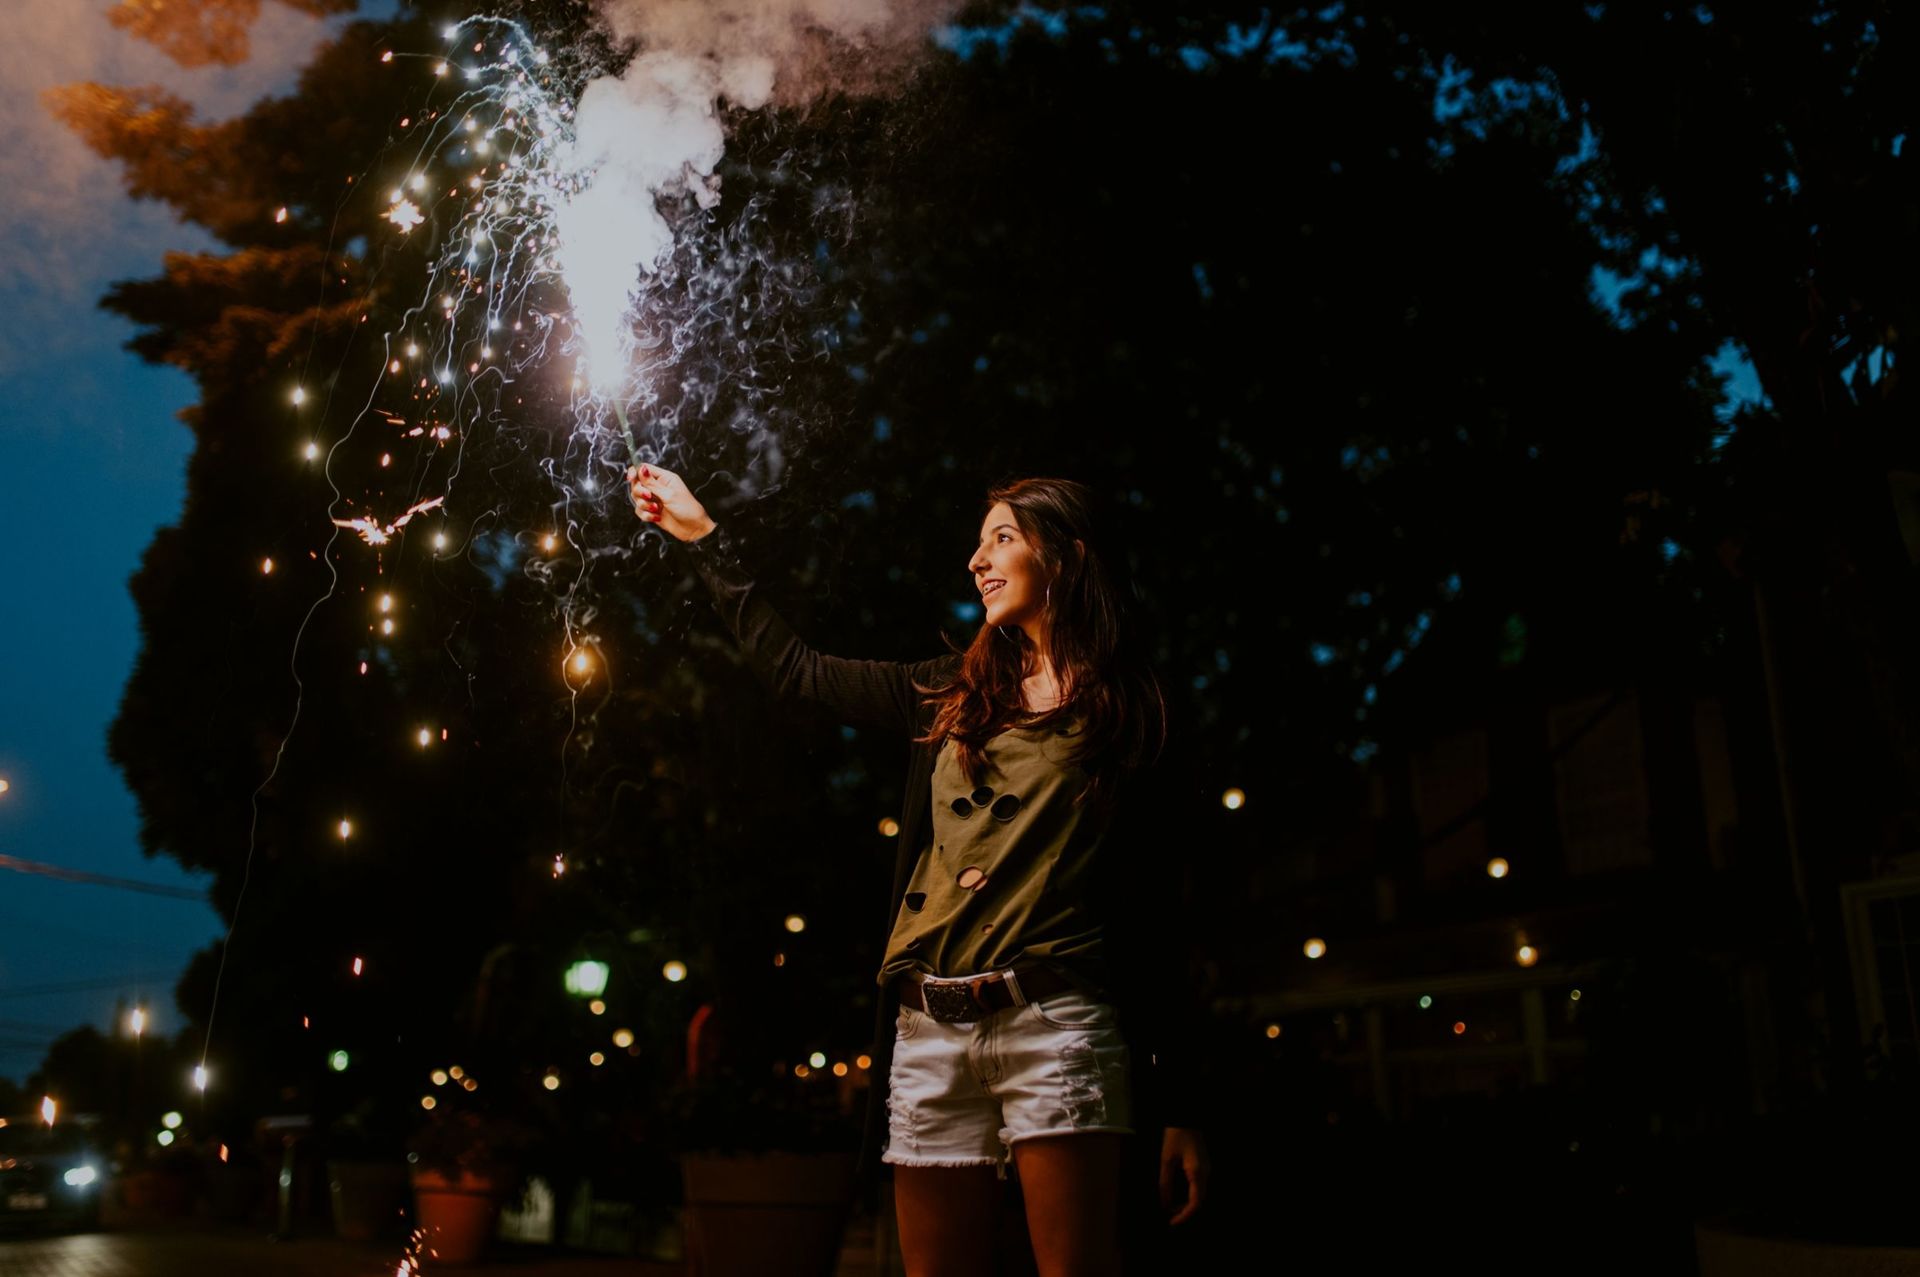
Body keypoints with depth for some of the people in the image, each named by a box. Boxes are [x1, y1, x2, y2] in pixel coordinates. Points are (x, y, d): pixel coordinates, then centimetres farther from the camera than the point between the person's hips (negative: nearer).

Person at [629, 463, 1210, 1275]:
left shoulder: (1122, 708, 6)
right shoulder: (955, 693, 17)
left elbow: (1154, 905, 3)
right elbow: (796, 669, 23)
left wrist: (1178, 1110, -1)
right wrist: (702, 533, 24)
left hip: (1053, 1018, -4)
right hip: (930, 1031, 4)